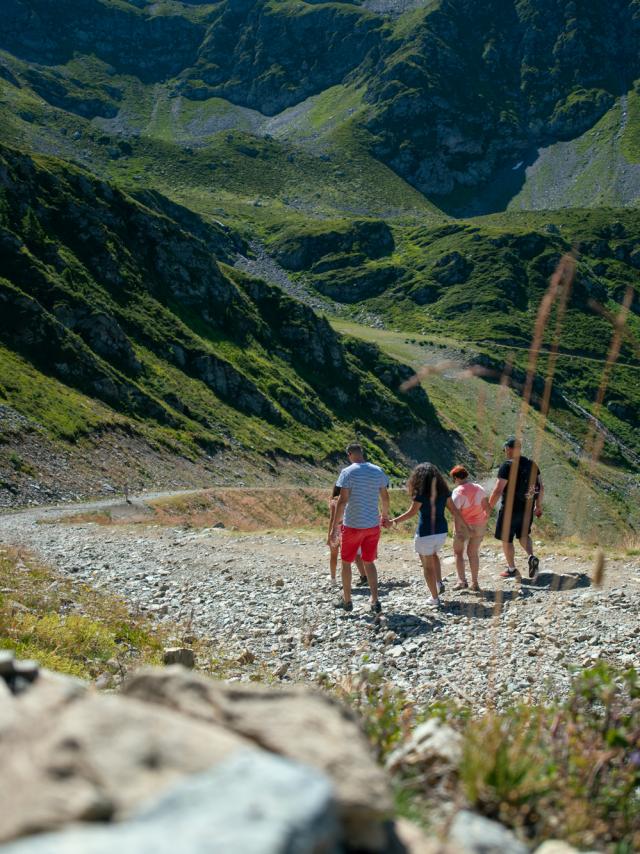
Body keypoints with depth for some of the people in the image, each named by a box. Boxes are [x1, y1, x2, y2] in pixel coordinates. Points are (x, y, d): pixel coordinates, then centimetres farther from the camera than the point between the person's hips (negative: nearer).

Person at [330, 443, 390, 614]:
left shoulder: (348, 472, -12)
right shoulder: (378, 471, 3)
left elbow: (342, 500, -17)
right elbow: (385, 497, 10)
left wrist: (334, 526, -14)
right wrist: (385, 516, 28)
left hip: (352, 525, -4)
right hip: (373, 525, 4)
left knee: (346, 562, 13)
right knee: (369, 562, 15)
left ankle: (347, 601, 20)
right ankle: (375, 601, 6)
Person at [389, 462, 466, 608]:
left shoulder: (421, 493, -13)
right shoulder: (443, 491, 2)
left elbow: (411, 512, -13)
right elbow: (454, 510, 6)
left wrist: (394, 521, -6)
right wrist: (460, 523, 21)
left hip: (425, 533, -5)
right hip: (441, 531, 5)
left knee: (427, 565, 8)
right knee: (433, 555, 32)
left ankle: (435, 598, 10)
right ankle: (439, 583, 16)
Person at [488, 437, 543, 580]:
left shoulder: (507, 466, -17)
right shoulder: (531, 464, 3)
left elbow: (498, 490, -20)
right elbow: (540, 488, 8)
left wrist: (489, 507, -12)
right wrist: (538, 505, 20)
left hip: (510, 509, -6)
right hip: (527, 509, 6)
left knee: (506, 539, 11)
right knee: (523, 534, 25)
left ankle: (511, 569, 19)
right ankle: (531, 557, 1)